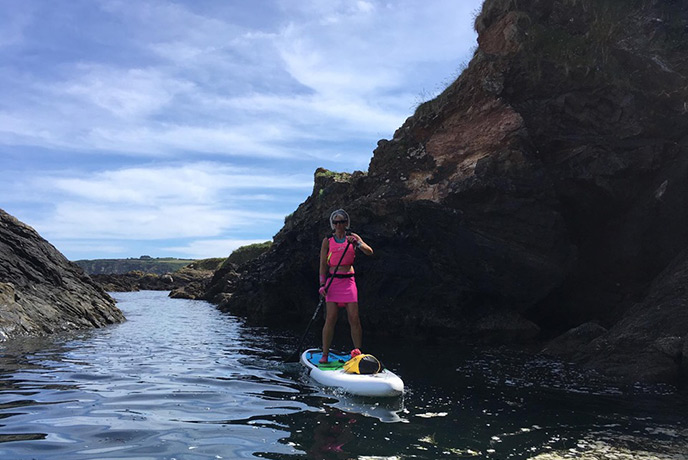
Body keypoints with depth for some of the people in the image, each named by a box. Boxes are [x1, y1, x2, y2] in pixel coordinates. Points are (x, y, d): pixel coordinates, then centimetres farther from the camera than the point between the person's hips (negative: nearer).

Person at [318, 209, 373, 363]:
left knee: (354, 318, -3)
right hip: (332, 281, -1)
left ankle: (358, 351, 7)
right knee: (331, 318, -7)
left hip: (349, 281, 1)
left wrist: (357, 242, -19)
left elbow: (369, 252, -2)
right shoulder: (327, 241, 6)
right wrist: (322, 284, -7)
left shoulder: (353, 237, 9)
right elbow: (323, 264, 4)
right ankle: (325, 355, 0)